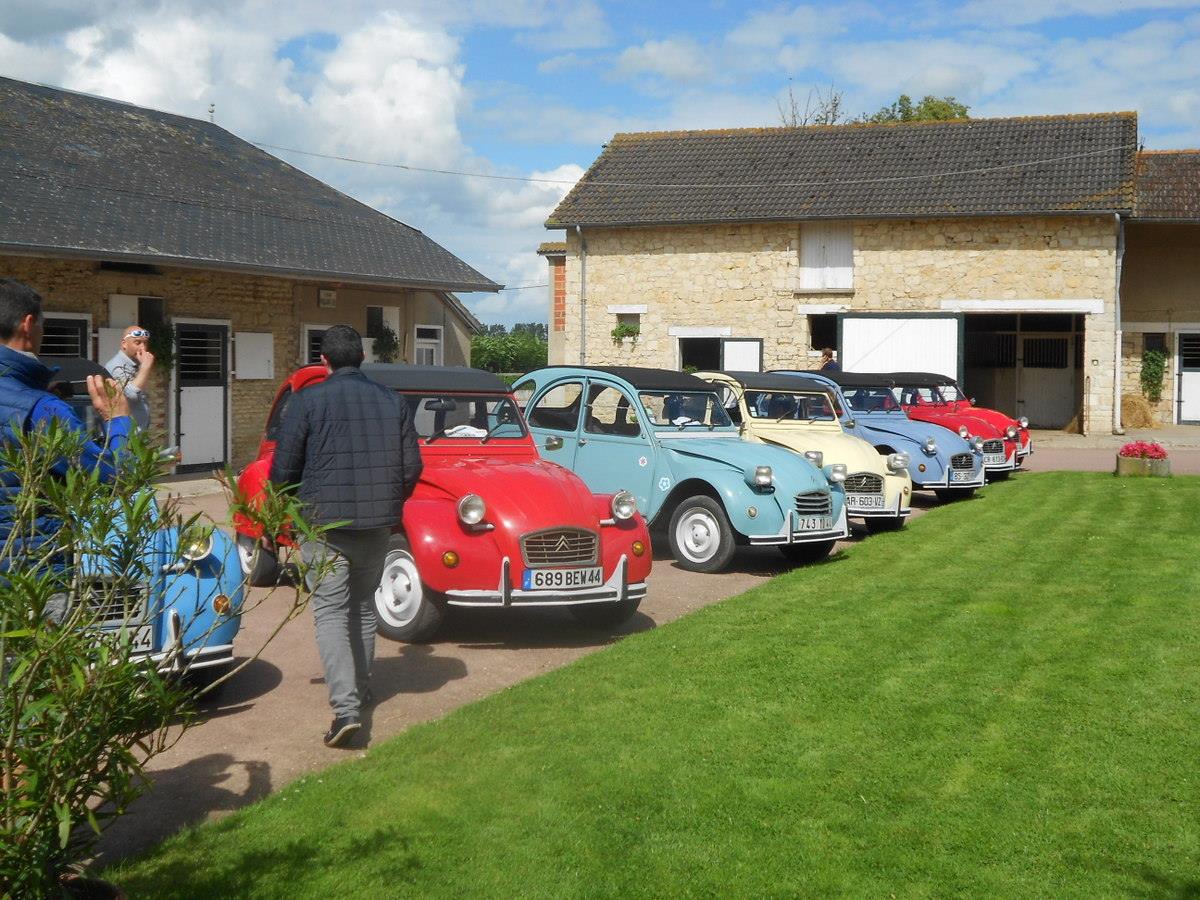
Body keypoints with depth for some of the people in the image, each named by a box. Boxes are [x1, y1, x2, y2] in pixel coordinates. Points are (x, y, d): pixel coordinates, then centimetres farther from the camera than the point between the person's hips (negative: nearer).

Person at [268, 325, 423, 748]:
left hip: (324, 522, -4)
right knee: (364, 607, 20)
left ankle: (345, 707, -17)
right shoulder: (392, 401, 6)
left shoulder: (308, 400, -6)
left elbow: (283, 469, -5)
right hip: (377, 524, 4)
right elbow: (412, 466, 7)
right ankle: (359, 689, 32)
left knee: (330, 611, -4)